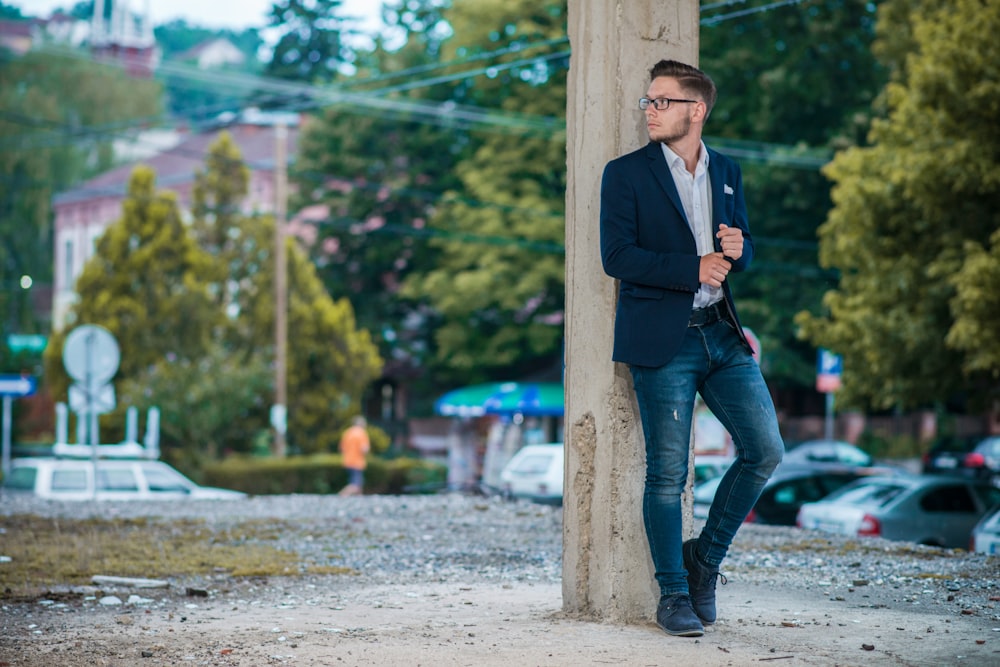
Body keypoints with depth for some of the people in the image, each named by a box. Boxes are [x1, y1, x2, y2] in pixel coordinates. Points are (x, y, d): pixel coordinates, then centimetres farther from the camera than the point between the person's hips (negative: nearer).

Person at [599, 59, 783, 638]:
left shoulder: (727, 173, 14)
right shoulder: (626, 174, 0)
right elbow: (617, 256, -9)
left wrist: (737, 247, -4)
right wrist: (693, 269, -15)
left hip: (722, 334, 5)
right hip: (662, 340, -4)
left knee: (765, 450, -2)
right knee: (667, 472, -2)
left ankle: (707, 556, 17)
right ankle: (674, 594, 11)